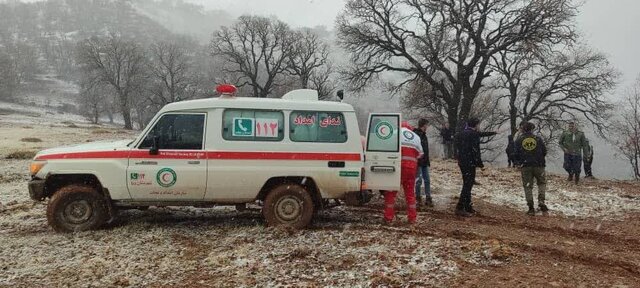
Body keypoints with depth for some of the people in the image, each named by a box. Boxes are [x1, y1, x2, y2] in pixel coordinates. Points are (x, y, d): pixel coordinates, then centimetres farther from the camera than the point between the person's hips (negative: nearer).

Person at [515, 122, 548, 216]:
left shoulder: (519, 140, 1)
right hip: (538, 166, 0)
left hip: (525, 166, 0)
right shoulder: (538, 138, 1)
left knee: (528, 187, 5)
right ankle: (541, 201, -2)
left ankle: (531, 208, 1)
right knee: (542, 183, 17)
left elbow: (516, 154, 1)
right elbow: (544, 152, 5)